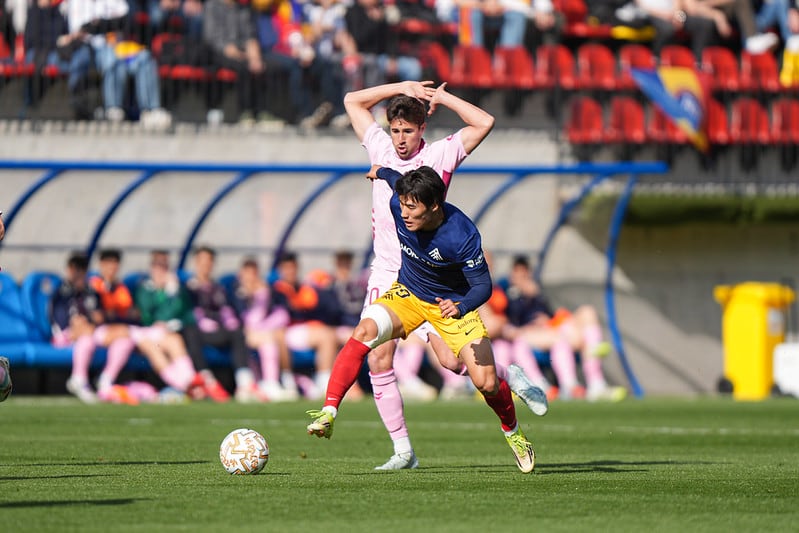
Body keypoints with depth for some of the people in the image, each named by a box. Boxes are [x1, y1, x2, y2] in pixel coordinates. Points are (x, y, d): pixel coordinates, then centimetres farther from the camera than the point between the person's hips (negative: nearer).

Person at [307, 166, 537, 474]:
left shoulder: (462, 235, -32)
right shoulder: (399, 205, -21)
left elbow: (483, 285, -25)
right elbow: (396, 179, 4)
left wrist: (460, 307, -46)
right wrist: (381, 171, 27)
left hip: (453, 302, -3)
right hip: (408, 293, 3)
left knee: (486, 382, -11)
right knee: (366, 330, -29)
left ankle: (512, 431, 23)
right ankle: (329, 412, -29)